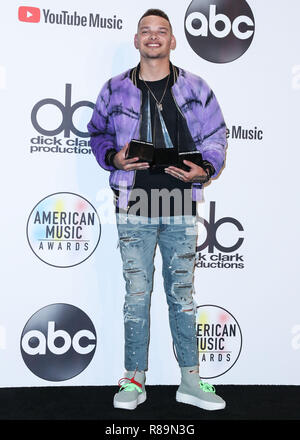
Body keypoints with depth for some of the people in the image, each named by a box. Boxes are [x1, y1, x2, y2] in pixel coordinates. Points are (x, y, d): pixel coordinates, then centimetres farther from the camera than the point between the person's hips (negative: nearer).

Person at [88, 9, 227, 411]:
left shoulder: (195, 88, 7)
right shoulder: (115, 90, 7)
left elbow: (215, 137, 8)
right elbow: (98, 134, 15)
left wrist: (203, 169, -12)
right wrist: (114, 157, -6)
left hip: (181, 208, 1)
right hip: (134, 209, 0)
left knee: (182, 294, 9)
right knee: (136, 294, 5)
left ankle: (190, 381, 21)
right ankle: (135, 380, 20)